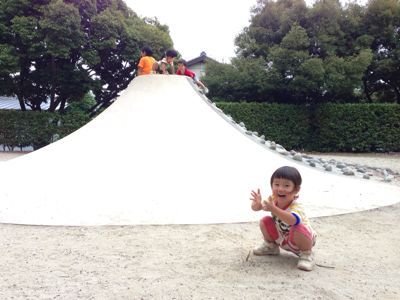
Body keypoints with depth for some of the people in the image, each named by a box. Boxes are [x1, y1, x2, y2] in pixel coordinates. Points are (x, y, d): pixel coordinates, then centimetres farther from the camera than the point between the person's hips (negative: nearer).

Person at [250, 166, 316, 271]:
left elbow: (292, 220, -57)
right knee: (265, 221, -11)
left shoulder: (296, 207, -35)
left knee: (297, 230, -37)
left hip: (300, 238, -6)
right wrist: (257, 204, -44)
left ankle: (306, 254, -8)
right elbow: (256, 208, -19)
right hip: (282, 239, 6)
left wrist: (274, 209, -68)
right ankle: (271, 246, 16)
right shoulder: (273, 199, -17)